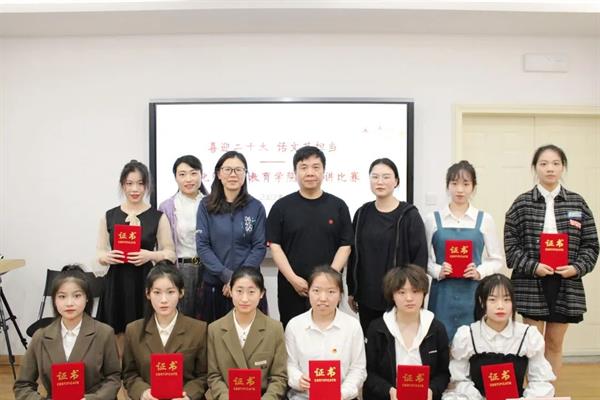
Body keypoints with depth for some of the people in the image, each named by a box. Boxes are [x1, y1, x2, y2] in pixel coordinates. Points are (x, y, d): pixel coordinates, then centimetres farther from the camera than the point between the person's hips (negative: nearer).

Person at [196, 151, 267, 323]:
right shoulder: (206, 205, 1)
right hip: (214, 284, 0)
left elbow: (260, 247, -1)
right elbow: (202, 245, -4)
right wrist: (226, 275, -13)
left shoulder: (256, 207, 1)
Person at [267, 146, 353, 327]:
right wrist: (293, 279, -11)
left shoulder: (338, 206, 4)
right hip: (291, 287, 0)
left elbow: (345, 246, 3)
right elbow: (275, 246, 0)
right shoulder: (282, 207, 2)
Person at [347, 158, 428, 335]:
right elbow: (353, 254, 10)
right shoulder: (362, 214, 6)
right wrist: (352, 290, 9)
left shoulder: (409, 215, -6)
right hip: (367, 297, 4)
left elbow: (420, 256, -7)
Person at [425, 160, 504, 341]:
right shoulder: (433, 219, 4)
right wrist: (437, 271, -12)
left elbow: (497, 259, 7)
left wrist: (480, 272, -10)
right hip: (443, 293, 0)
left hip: (473, 292, 1)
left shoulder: (484, 219, 5)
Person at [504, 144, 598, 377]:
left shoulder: (577, 203, 4)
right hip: (531, 283, -2)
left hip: (566, 283, 2)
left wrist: (577, 267, -9)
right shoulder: (522, 204, -2)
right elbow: (511, 244, -3)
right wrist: (533, 266, -15)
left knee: (555, 342, 12)